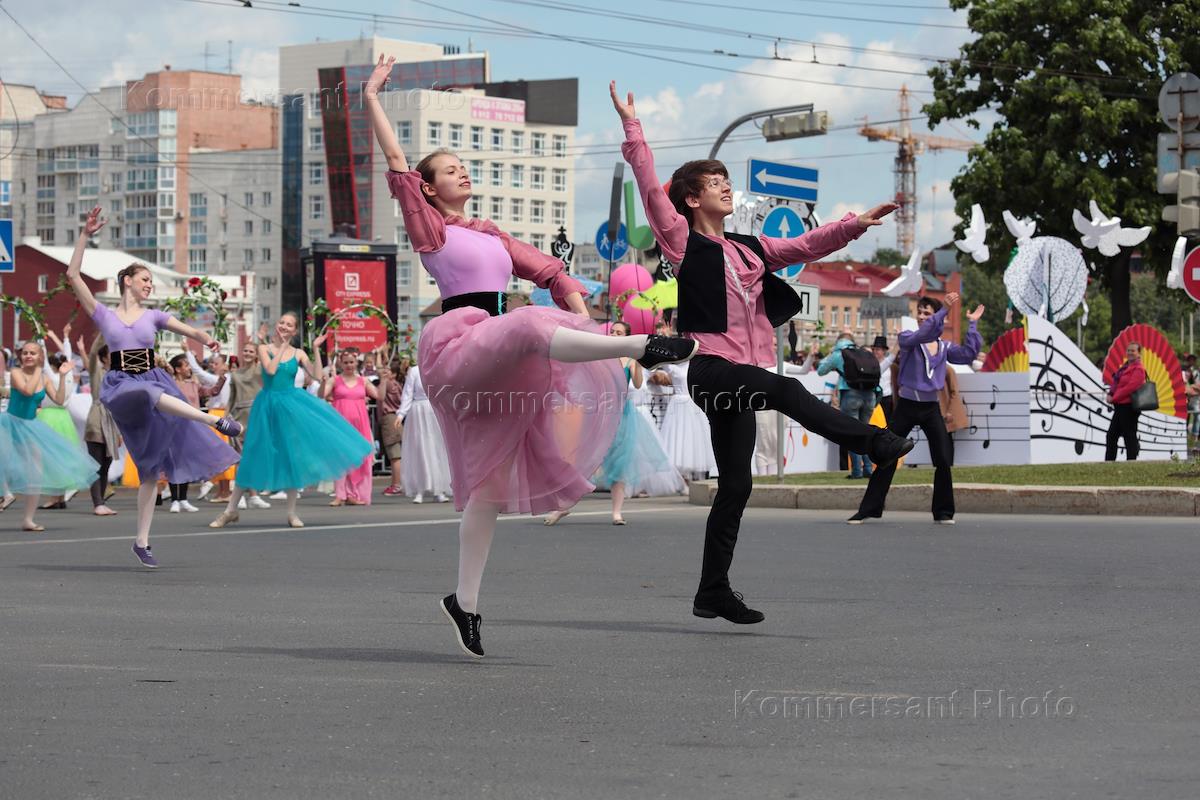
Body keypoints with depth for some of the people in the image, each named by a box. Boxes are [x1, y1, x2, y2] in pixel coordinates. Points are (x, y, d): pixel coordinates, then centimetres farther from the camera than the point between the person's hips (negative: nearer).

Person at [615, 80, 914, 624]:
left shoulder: (749, 249, 18)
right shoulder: (684, 242, 0)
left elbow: (807, 246, 20)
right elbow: (650, 187, -9)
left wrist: (857, 223, 10)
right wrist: (631, 127, -14)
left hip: (739, 382, 7)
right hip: (710, 370, -7)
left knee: (736, 485, 4)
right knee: (785, 390, -33)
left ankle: (713, 593, 8)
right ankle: (875, 443, -31)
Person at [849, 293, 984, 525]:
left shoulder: (944, 347, 8)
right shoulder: (907, 338, -2)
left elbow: (969, 353, -6)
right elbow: (922, 335, -23)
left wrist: (972, 324, -6)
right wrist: (945, 310, -31)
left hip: (931, 408, 2)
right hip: (906, 406, -2)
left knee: (943, 460, -6)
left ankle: (943, 512, 6)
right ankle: (868, 510, 5)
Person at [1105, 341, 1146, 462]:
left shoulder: (1138, 369, -12)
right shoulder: (1124, 367, 17)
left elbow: (1131, 387, -22)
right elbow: (1116, 383, 19)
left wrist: (1114, 398, -18)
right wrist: (1111, 394, -1)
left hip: (1129, 407, -10)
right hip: (1120, 406, 10)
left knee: (1129, 436, -4)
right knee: (1111, 435, 13)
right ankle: (1109, 462, 19)